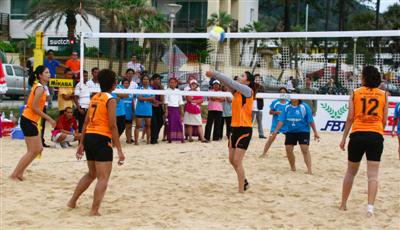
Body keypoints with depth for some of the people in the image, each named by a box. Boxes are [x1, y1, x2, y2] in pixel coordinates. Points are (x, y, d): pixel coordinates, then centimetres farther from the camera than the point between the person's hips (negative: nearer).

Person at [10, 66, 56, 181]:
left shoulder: (39, 87, 13)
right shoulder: (40, 88, -16)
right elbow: (34, 108, -20)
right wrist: (49, 119, -16)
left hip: (31, 121, 10)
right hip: (28, 121, -10)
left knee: (38, 149, 13)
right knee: (32, 151, -5)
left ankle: (19, 173, 16)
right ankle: (14, 175, -1)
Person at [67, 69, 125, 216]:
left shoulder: (94, 98, 14)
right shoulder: (110, 100, -8)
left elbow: (86, 122, 15)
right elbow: (112, 126, -14)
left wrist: (82, 143, 20)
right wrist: (119, 150, -14)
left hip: (89, 137, 8)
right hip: (102, 139, -8)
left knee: (92, 174, 24)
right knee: (103, 178, -3)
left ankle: (72, 202, 27)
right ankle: (94, 211, -9)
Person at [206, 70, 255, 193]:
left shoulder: (248, 90, -10)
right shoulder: (236, 91, 11)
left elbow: (231, 82, -18)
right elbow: (229, 83, -1)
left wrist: (214, 73, -17)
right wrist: (214, 75, -17)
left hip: (244, 129, -8)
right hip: (235, 128, 8)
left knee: (237, 161, -10)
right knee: (232, 160, 14)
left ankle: (241, 190, -5)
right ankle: (244, 182, 32)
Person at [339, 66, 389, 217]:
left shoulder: (355, 93, 3)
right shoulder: (384, 95, 6)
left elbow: (350, 118, 0)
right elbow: (384, 120, 6)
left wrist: (344, 138, 6)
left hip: (357, 134, 0)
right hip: (376, 136, 0)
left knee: (351, 172, 15)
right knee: (373, 174, -1)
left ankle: (343, 204, 24)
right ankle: (370, 207, -14)